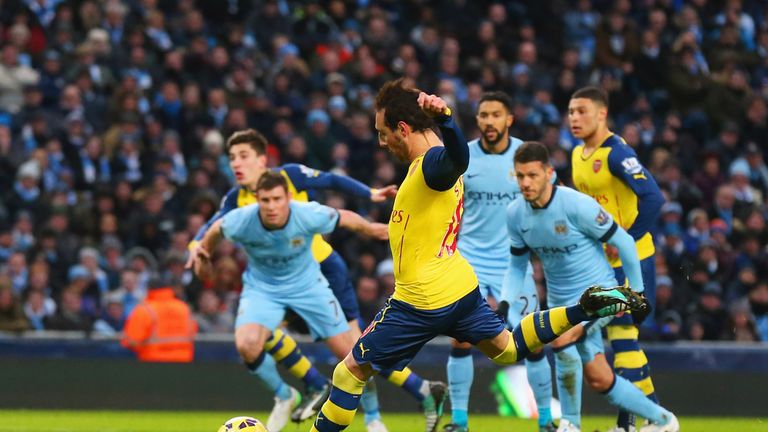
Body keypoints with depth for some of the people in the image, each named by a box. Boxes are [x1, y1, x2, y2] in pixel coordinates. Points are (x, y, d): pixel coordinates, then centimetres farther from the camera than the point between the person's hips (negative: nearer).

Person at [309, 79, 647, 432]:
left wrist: (444, 118, -65)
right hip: (462, 287, 10)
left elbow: (458, 157, -47)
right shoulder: (437, 160, 8)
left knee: (351, 371, -1)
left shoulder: (434, 162, -21)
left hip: (423, 302, -10)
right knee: (507, 349, 24)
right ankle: (583, 311, 10)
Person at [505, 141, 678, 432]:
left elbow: (623, 242, -12)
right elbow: (517, 265, 8)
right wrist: (505, 303, -8)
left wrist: (637, 292, -7)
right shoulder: (515, 214, -5)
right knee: (599, 380, 4)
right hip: (560, 300, 6)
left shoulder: (577, 205, -22)